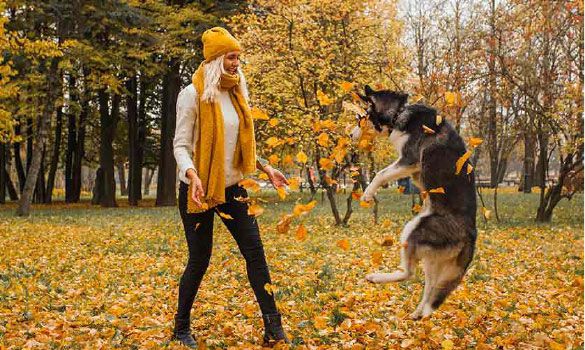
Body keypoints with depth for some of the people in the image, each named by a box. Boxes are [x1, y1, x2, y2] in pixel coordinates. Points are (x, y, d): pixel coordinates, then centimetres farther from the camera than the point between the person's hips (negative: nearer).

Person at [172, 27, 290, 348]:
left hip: (231, 188, 6)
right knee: (199, 259, 2)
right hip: (199, 189, -6)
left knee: (255, 252, -1)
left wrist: (265, 167, 9)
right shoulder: (193, 95, -11)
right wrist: (192, 174, -31)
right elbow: (180, 145, -14)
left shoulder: (236, 94, 9)